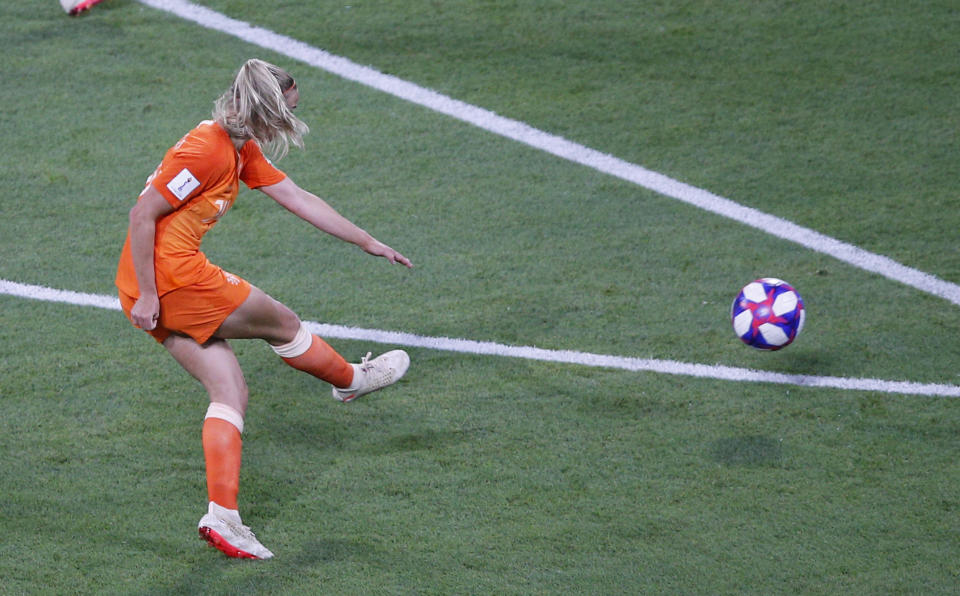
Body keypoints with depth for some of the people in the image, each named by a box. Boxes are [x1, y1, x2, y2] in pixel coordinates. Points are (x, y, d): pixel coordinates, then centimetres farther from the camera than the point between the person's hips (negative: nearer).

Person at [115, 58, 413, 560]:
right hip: (171, 276, -10)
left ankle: (222, 518, -1)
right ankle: (352, 380, 35)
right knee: (283, 324, 9)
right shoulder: (206, 149, -18)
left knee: (230, 391, 5)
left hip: (157, 284, 10)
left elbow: (299, 200, 22)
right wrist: (146, 294, -19)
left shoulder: (243, 151, 13)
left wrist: (369, 243, 25)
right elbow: (142, 216, -20)